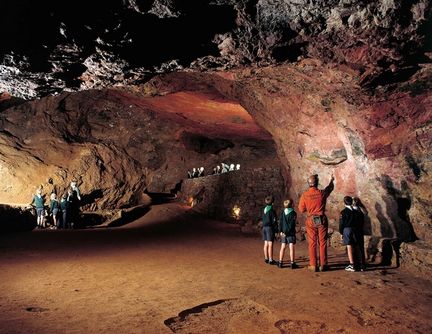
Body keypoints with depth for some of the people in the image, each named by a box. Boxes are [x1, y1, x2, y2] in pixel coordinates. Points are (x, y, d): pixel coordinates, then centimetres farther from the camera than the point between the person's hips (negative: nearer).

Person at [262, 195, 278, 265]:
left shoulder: (264, 210, 10)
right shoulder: (272, 210, -13)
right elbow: (274, 221, -12)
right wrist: (276, 230, -6)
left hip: (264, 227, 8)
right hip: (270, 228, -8)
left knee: (266, 244, 12)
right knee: (270, 244, -6)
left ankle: (266, 258, 19)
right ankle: (270, 260, -5)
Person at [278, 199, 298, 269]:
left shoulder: (282, 213, 6)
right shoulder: (293, 213, -6)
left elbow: (280, 222, 0)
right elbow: (292, 224, -11)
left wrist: (281, 231, -3)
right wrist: (287, 232, -10)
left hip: (283, 232, 4)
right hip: (291, 233, -4)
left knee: (282, 247, 9)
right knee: (291, 247, -1)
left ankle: (280, 262, 12)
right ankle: (292, 263, -1)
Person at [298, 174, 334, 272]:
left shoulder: (305, 195, -8)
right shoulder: (322, 193, -6)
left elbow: (301, 209, 0)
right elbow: (330, 188, 16)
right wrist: (331, 181, 36)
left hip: (311, 220, 0)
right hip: (322, 220, 0)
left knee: (312, 243, 6)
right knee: (322, 243, 7)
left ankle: (313, 265, 8)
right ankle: (322, 265, 10)